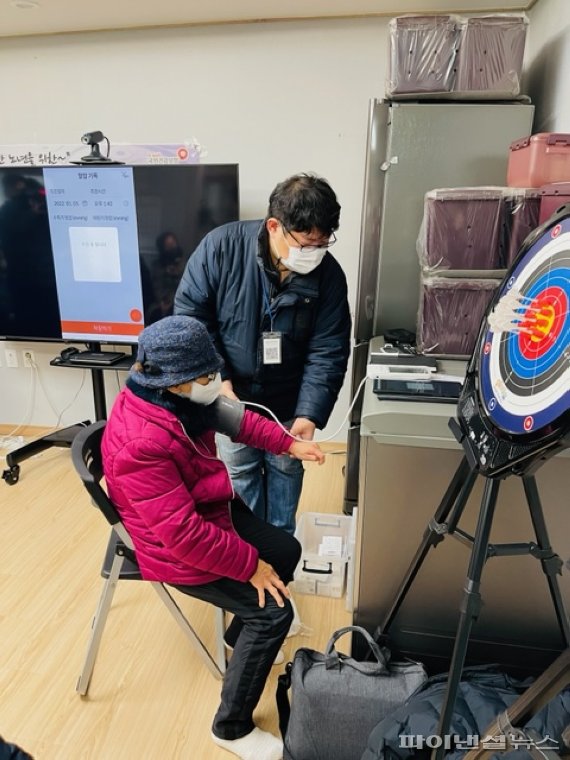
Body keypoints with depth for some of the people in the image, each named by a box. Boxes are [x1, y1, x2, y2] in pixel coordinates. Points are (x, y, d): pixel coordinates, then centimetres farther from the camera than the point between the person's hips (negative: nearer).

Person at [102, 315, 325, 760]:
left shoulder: (176, 397, -11)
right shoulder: (142, 444, -36)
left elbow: (235, 418, 6)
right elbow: (184, 534, -33)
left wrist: (290, 444, -1)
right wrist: (251, 565, -23)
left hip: (212, 511, 9)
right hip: (177, 550, -9)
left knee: (287, 550, 16)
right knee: (273, 610, -10)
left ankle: (244, 635, 40)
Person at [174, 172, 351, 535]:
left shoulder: (329, 275, -18)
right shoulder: (222, 246, -22)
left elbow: (327, 354, -15)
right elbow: (189, 314, -14)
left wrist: (309, 414, -25)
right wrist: (219, 381, -20)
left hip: (288, 402, 1)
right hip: (231, 394, -1)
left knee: (286, 470, 18)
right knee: (240, 472, 15)